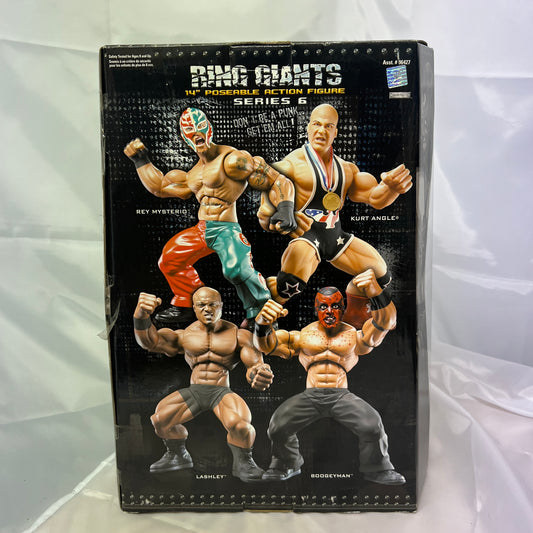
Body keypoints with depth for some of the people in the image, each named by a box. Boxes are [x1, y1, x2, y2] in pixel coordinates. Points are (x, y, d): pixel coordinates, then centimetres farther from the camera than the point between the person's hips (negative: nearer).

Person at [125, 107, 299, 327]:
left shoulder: (231, 159, -9)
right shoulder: (192, 175, 17)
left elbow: (277, 182, -11)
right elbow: (161, 186, 28)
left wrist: (285, 208, -27)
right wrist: (141, 162, 31)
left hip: (225, 229, -9)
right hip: (201, 230, 9)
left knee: (237, 268, -33)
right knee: (169, 258, 20)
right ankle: (186, 305, 37)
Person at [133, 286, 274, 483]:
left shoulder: (237, 334, 0)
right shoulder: (184, 336, 4)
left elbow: (254, 365, -8)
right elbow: (149, 340, -12)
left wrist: (259, 374, -35)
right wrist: (141, 315, -34)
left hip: (222, 392, -3)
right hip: (194, 391, 3)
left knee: (240, 423, -30)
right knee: (160, 418, -13)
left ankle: (242, 463, 1)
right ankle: (178, 456, 17)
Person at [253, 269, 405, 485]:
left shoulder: (354, 336, 11)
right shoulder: (303, 336, 12)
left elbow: (384, 322, -5)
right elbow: (266, 344, 3)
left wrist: (376, 293, -27)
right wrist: (263, 323, -23)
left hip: (342, 395, 0)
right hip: (310, 395, 1)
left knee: (372, 425, -22)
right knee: (278, 425, -18)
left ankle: (377, 469, 9)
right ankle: (286, 465, 14)